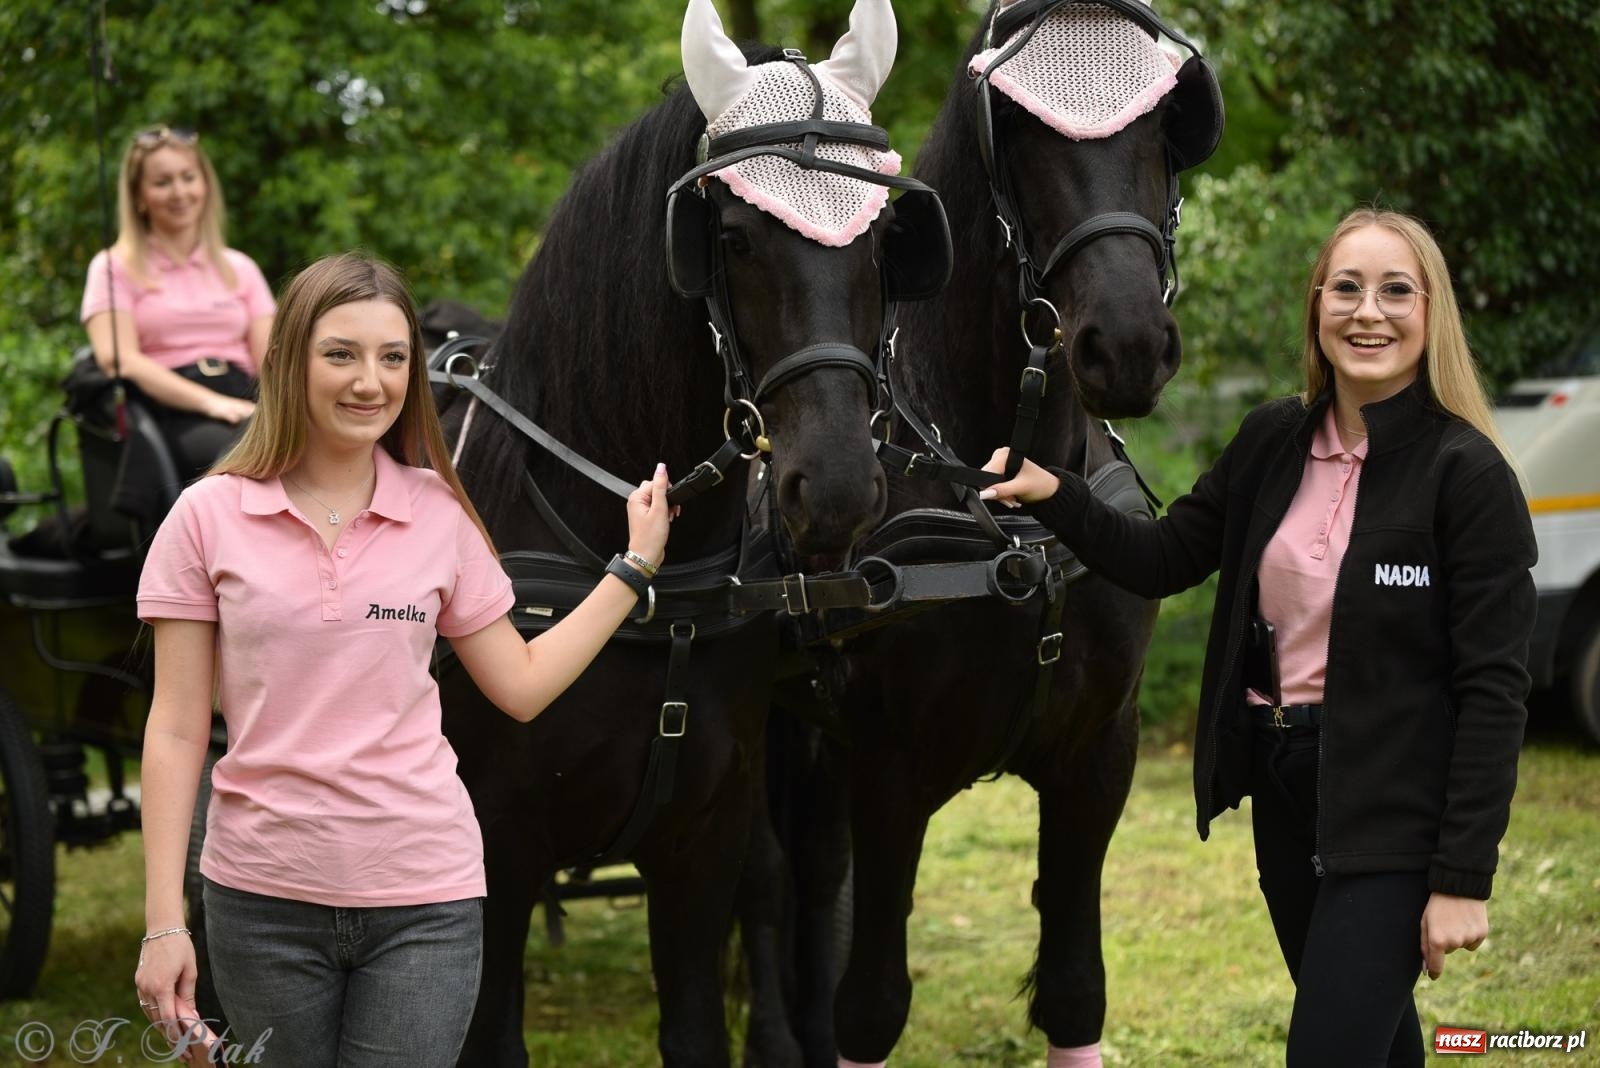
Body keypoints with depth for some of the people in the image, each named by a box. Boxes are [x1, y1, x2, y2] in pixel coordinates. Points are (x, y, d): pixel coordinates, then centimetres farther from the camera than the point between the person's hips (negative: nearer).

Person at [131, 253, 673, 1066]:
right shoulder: (210, 517, -3)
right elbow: (176, 732, -2)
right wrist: (162, 924, -6)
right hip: (262, 898, -1)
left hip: (422, 899, 1)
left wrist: (634, 566, 11)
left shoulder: (439, 517, 3)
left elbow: (521, 685, 11)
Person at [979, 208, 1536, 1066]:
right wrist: (1054, 496, -7)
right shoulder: (1274, 442, 4)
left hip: (1391, 805, -6)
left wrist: (1463, 879, -17)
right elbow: (1163, 561, 11)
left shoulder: (1468, 473, -14)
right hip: (1282, 780, 6)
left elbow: (1494, 689, -15)